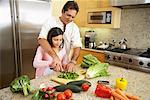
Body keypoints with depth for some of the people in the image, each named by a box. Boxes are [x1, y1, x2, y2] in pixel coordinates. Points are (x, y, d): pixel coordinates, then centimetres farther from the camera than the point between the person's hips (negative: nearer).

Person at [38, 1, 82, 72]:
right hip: (51, 64, -2)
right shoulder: (51, 21, -7)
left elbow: (77, 46, -6)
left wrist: (73, 61, -24)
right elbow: (41, 39, -21)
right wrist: (55, 56, -33)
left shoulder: (75, 28, 2)